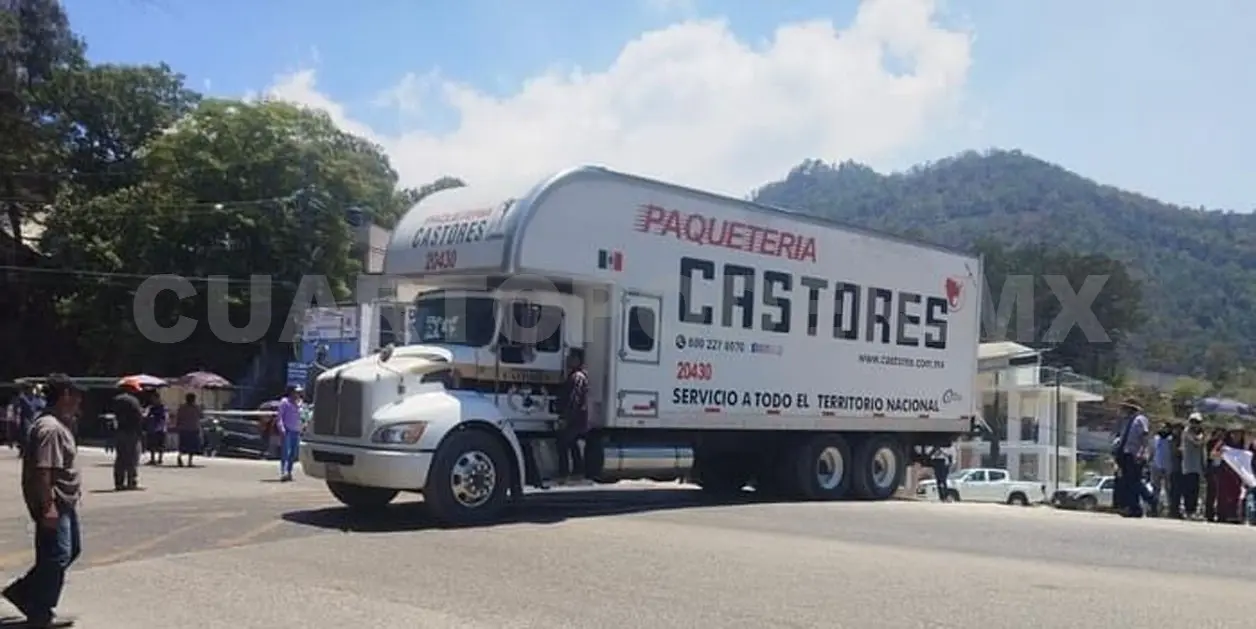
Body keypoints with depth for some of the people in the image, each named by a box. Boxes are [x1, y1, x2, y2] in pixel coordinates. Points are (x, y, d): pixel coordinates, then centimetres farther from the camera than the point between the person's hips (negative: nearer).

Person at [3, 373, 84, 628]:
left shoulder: (60, 424, 14)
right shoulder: (50, 428, -21)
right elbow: (42, 470, -27)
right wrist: (48, 506, -28)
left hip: (64, 502, 11)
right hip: (54, 504, -11)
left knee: (71, 549, 18)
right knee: (56, 557, -4)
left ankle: (23, 592, 24)